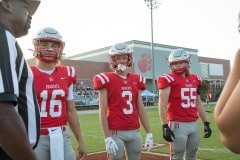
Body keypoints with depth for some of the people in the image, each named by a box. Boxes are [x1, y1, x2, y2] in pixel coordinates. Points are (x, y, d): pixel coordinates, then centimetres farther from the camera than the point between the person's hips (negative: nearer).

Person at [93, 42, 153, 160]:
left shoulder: (137, 80, 9)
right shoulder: (106, 79, -6)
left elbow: (141, 109, 11)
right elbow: (102, 111, -8)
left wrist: (149, 133, 7)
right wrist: (107, 138, -13)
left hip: (135, 131, 5)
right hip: (116, 132, -5)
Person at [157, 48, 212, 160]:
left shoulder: (195, 79, 13)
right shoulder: (168, 79, -7)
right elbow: (162, 105, -12)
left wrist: (206, 123, 17)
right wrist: (165, 126, -19)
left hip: (194, 124, 6)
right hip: (178, 124, -6)